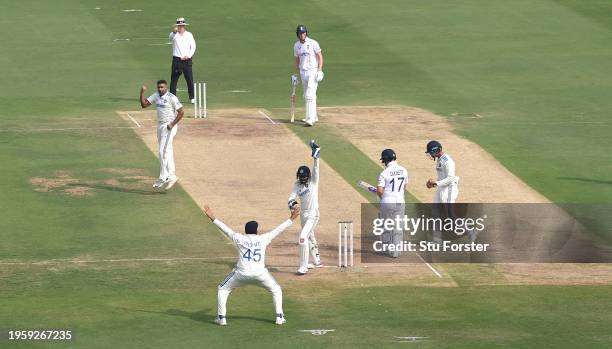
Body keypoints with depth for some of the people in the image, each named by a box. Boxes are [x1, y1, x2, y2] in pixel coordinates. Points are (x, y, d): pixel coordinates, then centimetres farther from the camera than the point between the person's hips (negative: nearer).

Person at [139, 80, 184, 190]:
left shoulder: (172, 98, -13)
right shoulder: (156, 96, 8)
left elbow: (181, 113, -12)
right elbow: (144, 104, 6)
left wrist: (172, 124, -19)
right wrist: (142, 92, -6)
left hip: (169, 127, -8)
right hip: (160, 126, 8)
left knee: (163, 152, -12)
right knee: (167, 152, 11)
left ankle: (163, 179, -11)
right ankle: (172, 177, 17)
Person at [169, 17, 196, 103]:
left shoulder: (189, 35, 9)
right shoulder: (175, 35, 3)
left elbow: (193, 46, 5)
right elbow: (171, 37, -21)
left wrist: (189, 55, -10)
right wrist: (174, 31, -43)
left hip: (187, 60, 1)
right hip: (177, 60, -1)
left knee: (190, 79, -1)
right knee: (174, 79, -1)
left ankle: (192, 97, 6)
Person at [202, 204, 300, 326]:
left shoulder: (239, 239, 6)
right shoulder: (263, 239, 8)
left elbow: (226, 229, 7)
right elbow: (278, 230, 14)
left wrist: (213, 219, 12)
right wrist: (291, 220, 23)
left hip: (242, 273, -1)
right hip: (260, 273, 1)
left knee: (222, 289, 20)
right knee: (276, 290, 24)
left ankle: (221, 318, 10)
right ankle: (279, 317, 13)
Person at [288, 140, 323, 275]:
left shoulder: (313, 181, -7)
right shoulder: (297, 185, 3)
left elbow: (316, 169, -22)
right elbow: (291, 198, -4)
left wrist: (316, 157, -36)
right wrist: (292, 203, -28)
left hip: (313, 214, -7)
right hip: (303, 214, 7)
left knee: (303, 238, -18)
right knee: (310, 237, 22)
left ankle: (303, 266, -15)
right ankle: (316, 262, 40)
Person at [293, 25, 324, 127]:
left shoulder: (313, 43, -8)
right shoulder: (296, 45, 9)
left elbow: (320, 56, -7)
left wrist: (320, 70, -15)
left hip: (313, 71, -7)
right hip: (303, 72, 7)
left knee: (310, 95, -17)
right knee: (306, 95, 13)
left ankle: (310, 119, -23)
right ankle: (314, 117, 27)